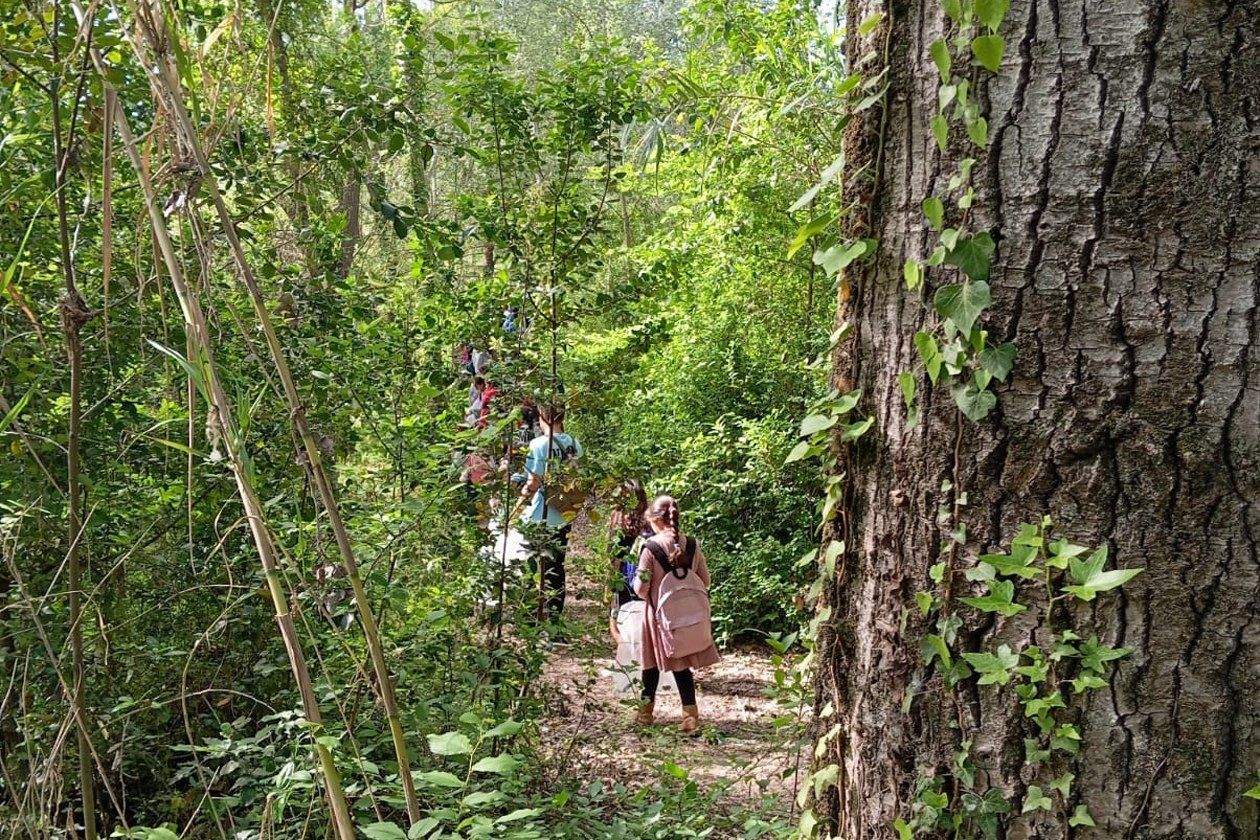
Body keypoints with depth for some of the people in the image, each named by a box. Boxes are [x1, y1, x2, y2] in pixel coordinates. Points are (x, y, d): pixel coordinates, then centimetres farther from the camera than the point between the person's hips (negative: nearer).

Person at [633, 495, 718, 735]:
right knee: (682, 664, 10)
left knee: (653, 661, 15)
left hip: (659, 613, -3)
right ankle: (690, 713, 3)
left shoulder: (650, 548, -16)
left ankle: (646, 710, 28)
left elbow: (640, 588, -13)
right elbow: (705, 581, 5)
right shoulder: (692, 545, -3)